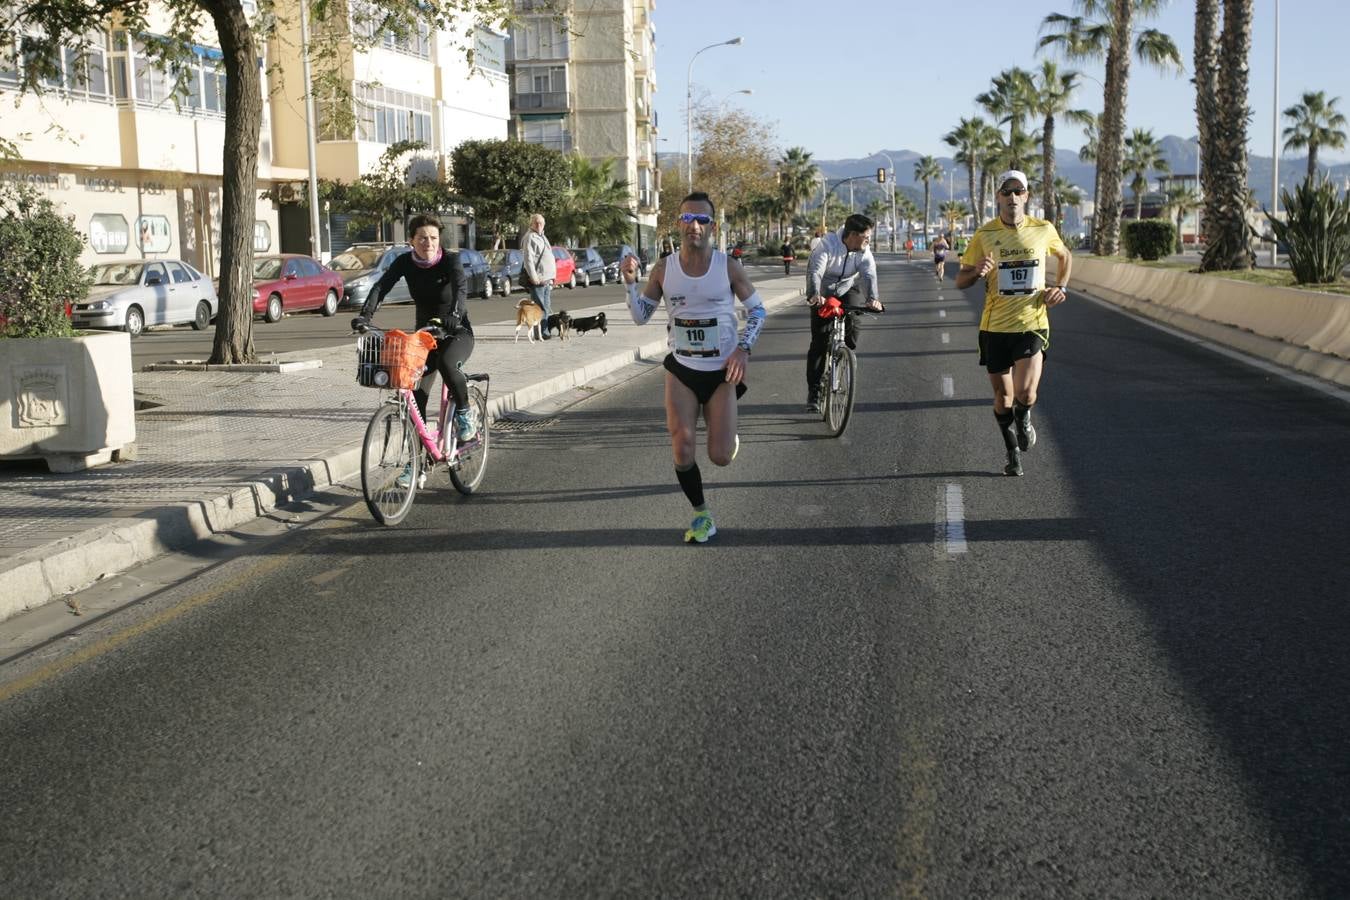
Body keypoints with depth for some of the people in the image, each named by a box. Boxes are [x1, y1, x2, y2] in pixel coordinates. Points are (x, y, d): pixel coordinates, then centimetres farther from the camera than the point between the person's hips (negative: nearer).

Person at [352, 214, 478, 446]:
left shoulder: (450, 260, -16)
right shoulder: (405, 262, -6)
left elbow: (461, 288, -34)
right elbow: (381, 287, -19)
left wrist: (454, 316, -55)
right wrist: (365, 315, -37)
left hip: (457, 332, -4)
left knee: (446, 364, -35)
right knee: (416, 394, -10)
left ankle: (464, 413, -12)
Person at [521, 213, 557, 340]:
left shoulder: (542, 237, 21)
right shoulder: (530, 238, -9)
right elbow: (528, 259, -17)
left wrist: (551, 277, 23)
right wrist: (534, 277, -23)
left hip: (546, 279, 10)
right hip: (537, 279, -10)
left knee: (546, 307, 11)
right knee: (540, 308, -9)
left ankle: (544, 331, 16)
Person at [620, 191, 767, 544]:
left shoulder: (728, 267, -9)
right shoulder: (664, 269, -4)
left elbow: (758, 310, 1)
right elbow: (641, 316, 3)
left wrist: (743, 348, -14)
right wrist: (630, 282, -14)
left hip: (722, 371, -1)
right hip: (681, 369, 2)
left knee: (721, 457, -4)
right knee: (683, 454, -6)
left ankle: (729, 435, 34)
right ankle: (702, 516, 17)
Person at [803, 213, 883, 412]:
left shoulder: (864, 253, -19)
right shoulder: (828, 244, -28)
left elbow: (869, 276, -34)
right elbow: (815, 271, -40)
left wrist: (872, 298, -54)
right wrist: (814, 295, -59)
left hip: (848, 290, 2)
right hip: (823, 293, -2)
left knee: (852, 324, -25)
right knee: (819, 341, -8)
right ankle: (813, 392, -1)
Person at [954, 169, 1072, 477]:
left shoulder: (1043, 230, 1)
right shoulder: (984, 234, -2)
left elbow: (1066, 257, 22)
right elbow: (960, 281, 2)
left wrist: (1060, 287, 7)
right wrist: (977, 272, -20)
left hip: (1032, 324, -1)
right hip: (995, 326, 1)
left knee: (1025, 393, -16)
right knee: (1003, 396, 8)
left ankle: (1024, 418, 21)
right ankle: (1013, 452, 31)